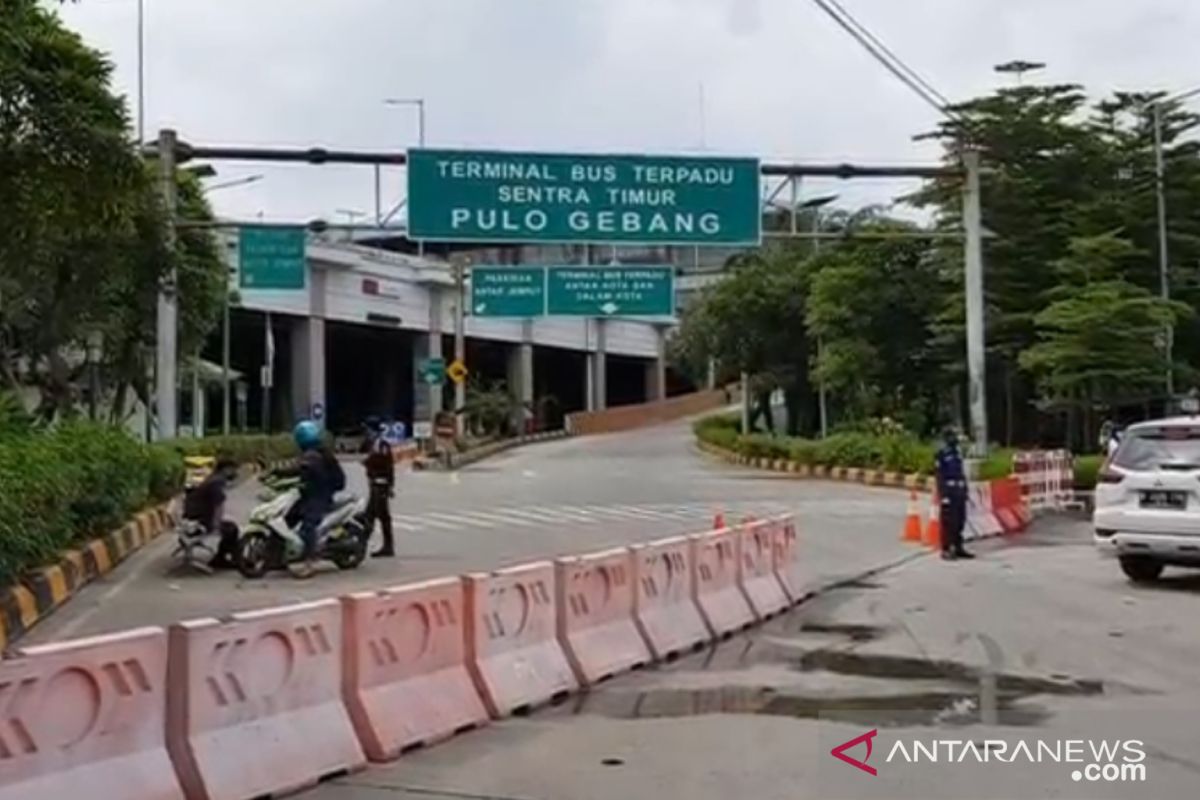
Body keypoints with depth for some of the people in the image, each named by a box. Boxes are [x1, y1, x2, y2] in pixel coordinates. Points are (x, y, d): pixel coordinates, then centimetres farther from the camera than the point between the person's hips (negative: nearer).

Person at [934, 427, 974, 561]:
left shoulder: (957, 454, 16)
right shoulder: (941, 455, -8)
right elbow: (940, 477, -13)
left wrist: (965, 490, 17)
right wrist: (943, 494, -18)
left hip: (960, 492, 8)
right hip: (949, 492, -8)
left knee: (960, 520, 10)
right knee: (948, 522, -7)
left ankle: (958, 548, 18)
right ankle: (946, 550, -2)